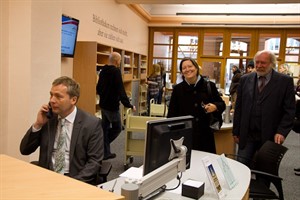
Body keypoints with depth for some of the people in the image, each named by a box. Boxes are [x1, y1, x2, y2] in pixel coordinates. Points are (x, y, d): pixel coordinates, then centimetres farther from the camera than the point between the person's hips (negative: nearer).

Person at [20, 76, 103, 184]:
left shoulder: (92, 124, -7)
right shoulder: (48, 118, 5)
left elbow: (94, 161, -8)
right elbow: (25, 150, 7)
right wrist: (37, 124, -7)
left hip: (76, 180, -2)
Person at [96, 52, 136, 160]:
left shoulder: (103, 71, 7)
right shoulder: (116, 71, -17)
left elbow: (98, 89, 15)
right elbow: (121, 91, -23)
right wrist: (129, 105, -17)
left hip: (103, 105, 8)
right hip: (112, 106, -8)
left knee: (105, 128, 14)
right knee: (117, 128, 7)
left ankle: (106, 152, 22)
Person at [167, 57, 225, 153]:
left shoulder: (209, 86, 2)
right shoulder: (177, 89, 3)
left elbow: (222, 104, 10)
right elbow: (172, 113, 6)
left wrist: (215, 107, -13)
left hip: (205, 134, 1)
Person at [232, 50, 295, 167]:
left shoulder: (285, 81, -1)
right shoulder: (245, 80, 7)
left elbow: (289, 110, -1)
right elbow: (238, 108, 9)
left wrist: (282, 132, -12)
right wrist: (236, 131, 8)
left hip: (270, 136, -2)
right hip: (246, 136, 2)